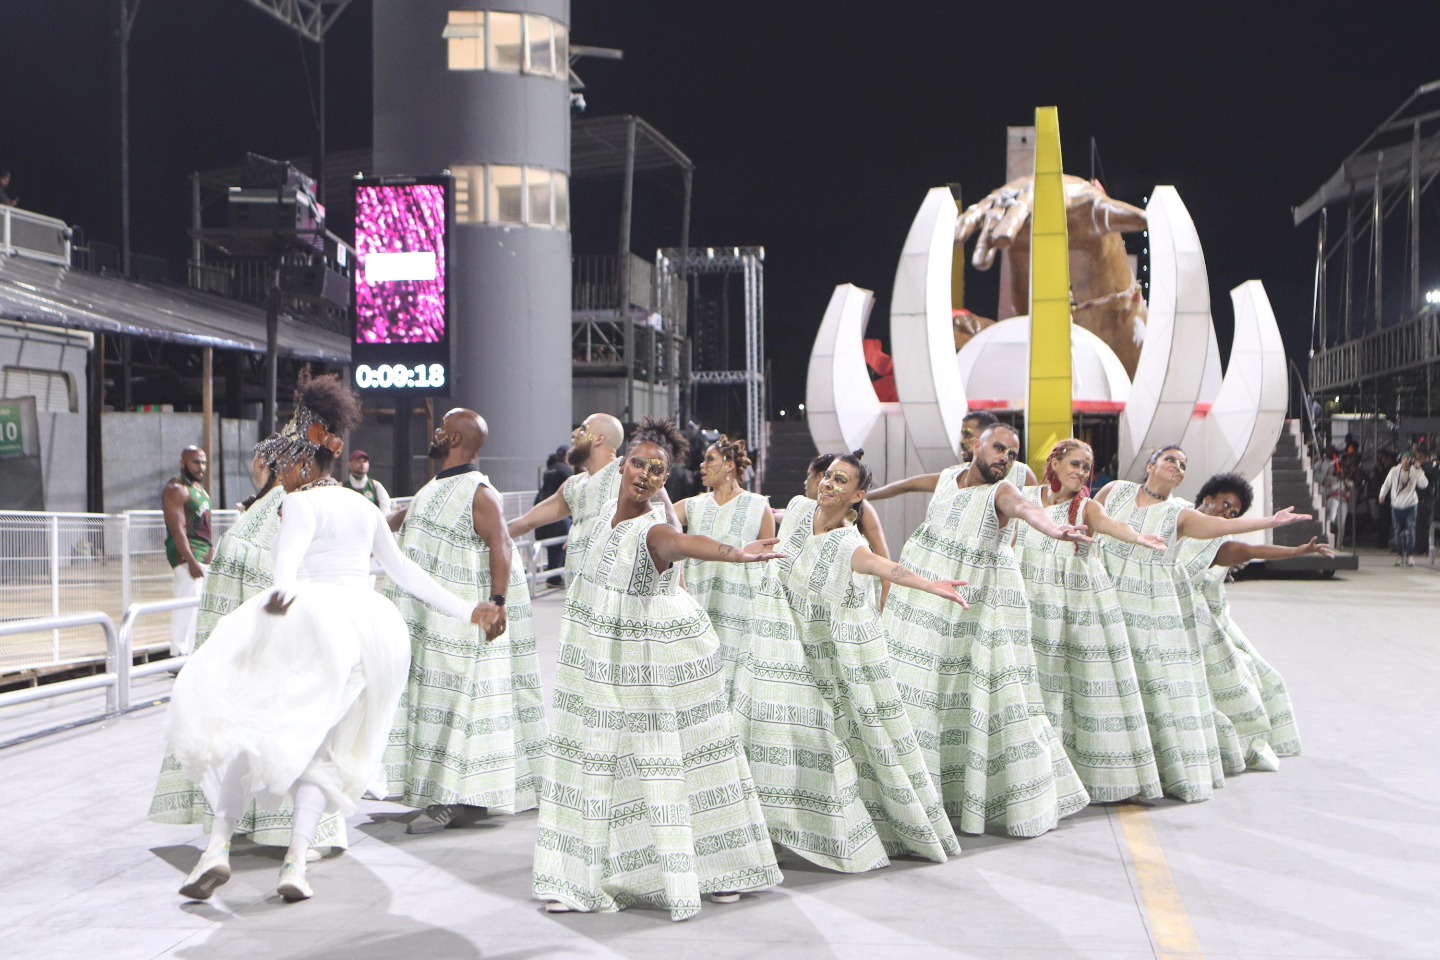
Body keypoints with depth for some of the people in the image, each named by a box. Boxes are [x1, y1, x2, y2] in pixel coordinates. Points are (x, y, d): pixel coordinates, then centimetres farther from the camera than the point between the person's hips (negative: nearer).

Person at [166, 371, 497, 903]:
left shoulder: (302, 503, 0)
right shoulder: (364, 507, 20)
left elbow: (290, 556, -23)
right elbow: (406, 571, 23)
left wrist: (283, 590, -42)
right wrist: (465, 610, 30)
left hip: (314, 621, -6)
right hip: (370, 633, 7)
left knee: (247, 725, 2)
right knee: (319, 746, 11)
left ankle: (218, 844, -9)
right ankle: (296, 862, -2)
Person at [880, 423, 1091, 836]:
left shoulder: (1001, 491, -13)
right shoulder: (948, 476, 5)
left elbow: (1025, 507, -36)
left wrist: (1054, 529, -56)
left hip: (980, 601, -6)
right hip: (927, 591, 6)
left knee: (987, 687, -8)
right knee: (919, 682, 7)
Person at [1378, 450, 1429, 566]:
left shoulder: (1415, 472, -7)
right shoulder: (1394, 471, -5)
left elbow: (1424, 484, -18)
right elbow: (1387, 483, 5)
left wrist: (1419, 470, -23)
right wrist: (1382, 495, -3)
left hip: (1410, 505, -1)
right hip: (1396, 505, 1)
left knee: (1410, 531, -8)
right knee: (1398, 531, 7)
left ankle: (1410, 555, -3)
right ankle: (1400, 555, 17)